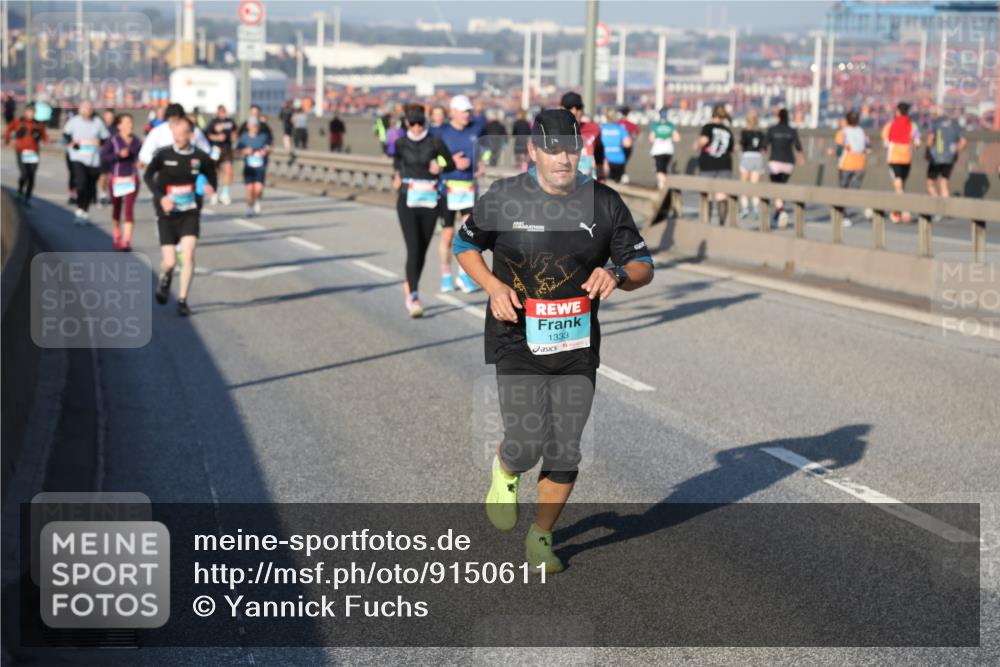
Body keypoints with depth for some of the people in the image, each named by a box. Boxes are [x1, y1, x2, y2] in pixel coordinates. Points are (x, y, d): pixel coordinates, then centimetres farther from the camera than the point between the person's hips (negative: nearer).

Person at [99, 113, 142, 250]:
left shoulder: (136, 141, 1)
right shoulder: (112, 141, -7)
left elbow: (140, 156, 16)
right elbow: (103, 157, -14)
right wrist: (119, 155, -24)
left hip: (131, 179, 1)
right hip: (116, 179, -1)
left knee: (129, 209, -10)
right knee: (117, 208, 15)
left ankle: (126, 241, -14)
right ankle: (116, 236, 37)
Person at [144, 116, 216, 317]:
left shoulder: (201, 157, -6)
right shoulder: (163, 154, -9)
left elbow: (211, 177, 9)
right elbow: (148, 176, 0)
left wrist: (209, 187, -14)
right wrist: (160, 197, -15)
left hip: (190, 214, 0)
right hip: (167, 215, 0)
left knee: (188, 255, -16)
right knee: (169, 262, -2)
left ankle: (182, 300, -2)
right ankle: (165, 278, 36)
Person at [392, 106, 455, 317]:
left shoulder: (435, 141, -3)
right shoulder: (401, 143, 2)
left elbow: (451, 163, 7)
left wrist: (440, 167, -12)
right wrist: (397, 176, 11)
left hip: (430, 200, 1)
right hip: (407, 199, -1)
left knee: (422, 250, 9)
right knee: (413, 249, -12)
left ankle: (410, 286, 32)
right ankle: (414, 297, -16)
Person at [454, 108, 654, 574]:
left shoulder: (605, 203, 0)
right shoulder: (504, 198, -4)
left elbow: (643, 265, 6)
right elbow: (465, 244, 11)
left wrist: (616, 275, -17)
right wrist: (493, 286, -7)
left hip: (577, 345, 2)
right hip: (517, 341, -2)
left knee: (565, 453, 5)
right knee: (527, 444, -13)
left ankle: (540, 537, 28)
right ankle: (504, 471, 25)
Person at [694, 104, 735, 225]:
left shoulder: (708, 127, -2)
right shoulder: (728, 131, 10)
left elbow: (703, 140, -20)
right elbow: (730, 151, 12)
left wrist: (697, 146, -1)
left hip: (707, 165, -2)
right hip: (724, 166, 2)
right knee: (722, 194, -3)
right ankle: (722, 221, -13)